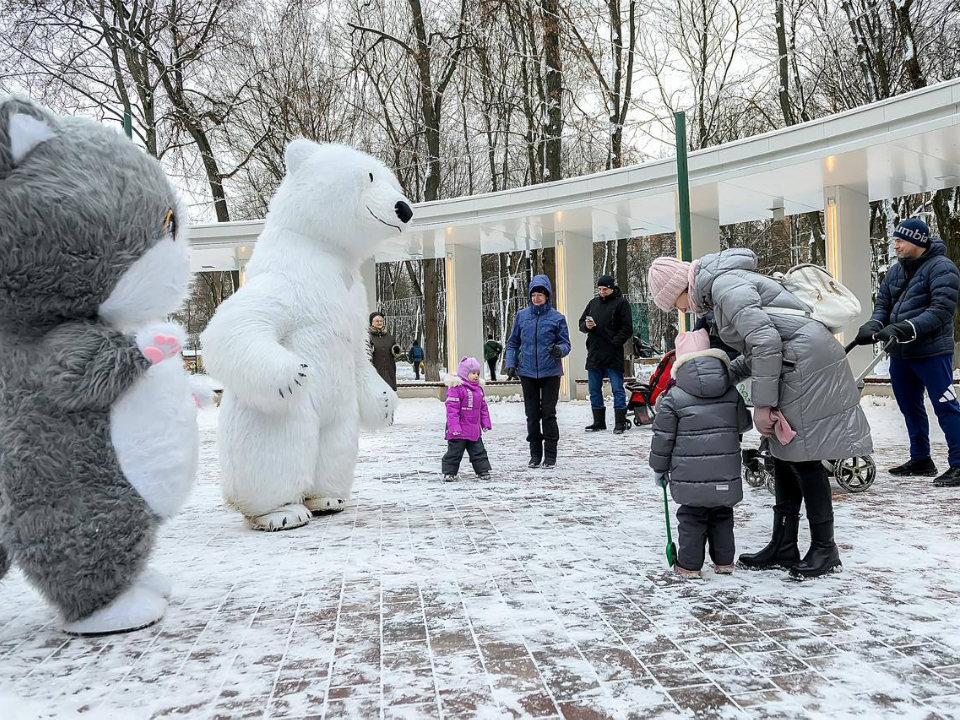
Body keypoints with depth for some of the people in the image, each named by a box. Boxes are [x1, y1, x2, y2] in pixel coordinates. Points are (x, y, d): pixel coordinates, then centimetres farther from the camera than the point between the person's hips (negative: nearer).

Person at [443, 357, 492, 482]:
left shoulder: (478, 388, 11)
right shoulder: (456, 388, -15)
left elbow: (483, 407, 18)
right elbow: (452, 408, -18)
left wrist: (486, 423, 14)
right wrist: (454, 426, -22)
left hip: (475, 430, 7)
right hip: (459, 430, -7)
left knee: (479, 451, 13)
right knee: (454, 452, 2)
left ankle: (483, 471, 23)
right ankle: (449, 472, 12)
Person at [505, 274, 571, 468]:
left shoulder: (557, 318, -2)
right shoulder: (522, 316, 5)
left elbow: (566, 344, 1)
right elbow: (513, 343, 12)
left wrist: (559, 350, -21)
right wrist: (510, 363, 0)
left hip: (550, 372, -2)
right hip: (528, 372, 2)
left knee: (548, 413, -1)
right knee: (532, 414, 8)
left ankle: (550, 454, 10)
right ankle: (535, 454, 18)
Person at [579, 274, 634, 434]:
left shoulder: (621, 303, -2)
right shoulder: (593, 303, 14)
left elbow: (627, 329, -7)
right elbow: (581, 323, 18)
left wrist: (614, 343, -15)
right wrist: (586, 326, -5)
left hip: (613, 355, -6)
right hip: (594, 355, 6)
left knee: (617, 389, -1)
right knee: (594, 390, 11)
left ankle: (620, 422, 5)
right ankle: (599, 422, 20)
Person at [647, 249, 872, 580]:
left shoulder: (725, 284, -13)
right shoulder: (725, 282, 18)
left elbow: (766, 340, -23)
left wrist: (762, 403, -19)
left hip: (807, 361, -11)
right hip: (795, 366, 11)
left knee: (803, 457, -5)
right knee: (784, 454, 11)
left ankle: (824, 548, 6)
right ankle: (783, 546, 18)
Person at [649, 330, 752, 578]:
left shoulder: (674, 397, -7)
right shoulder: (731, 393, 3)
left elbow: (663, 436, -5)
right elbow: (744, 423, 16)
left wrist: (659, 467, 8)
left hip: (690, 475, -3)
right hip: (725, 474, 3)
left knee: (692, 516, 9)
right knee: (722, 515, 18)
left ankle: (689, 564, 11)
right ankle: (724, 561, 25)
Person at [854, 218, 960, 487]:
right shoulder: (895, 271, 12)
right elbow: (882, 303, 11)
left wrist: (906, 328, -29)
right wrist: (875, 325, -10)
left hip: (932, 352, -8)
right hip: (900, 353, 8)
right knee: (910, 407, 16)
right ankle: (920, 460, 28)